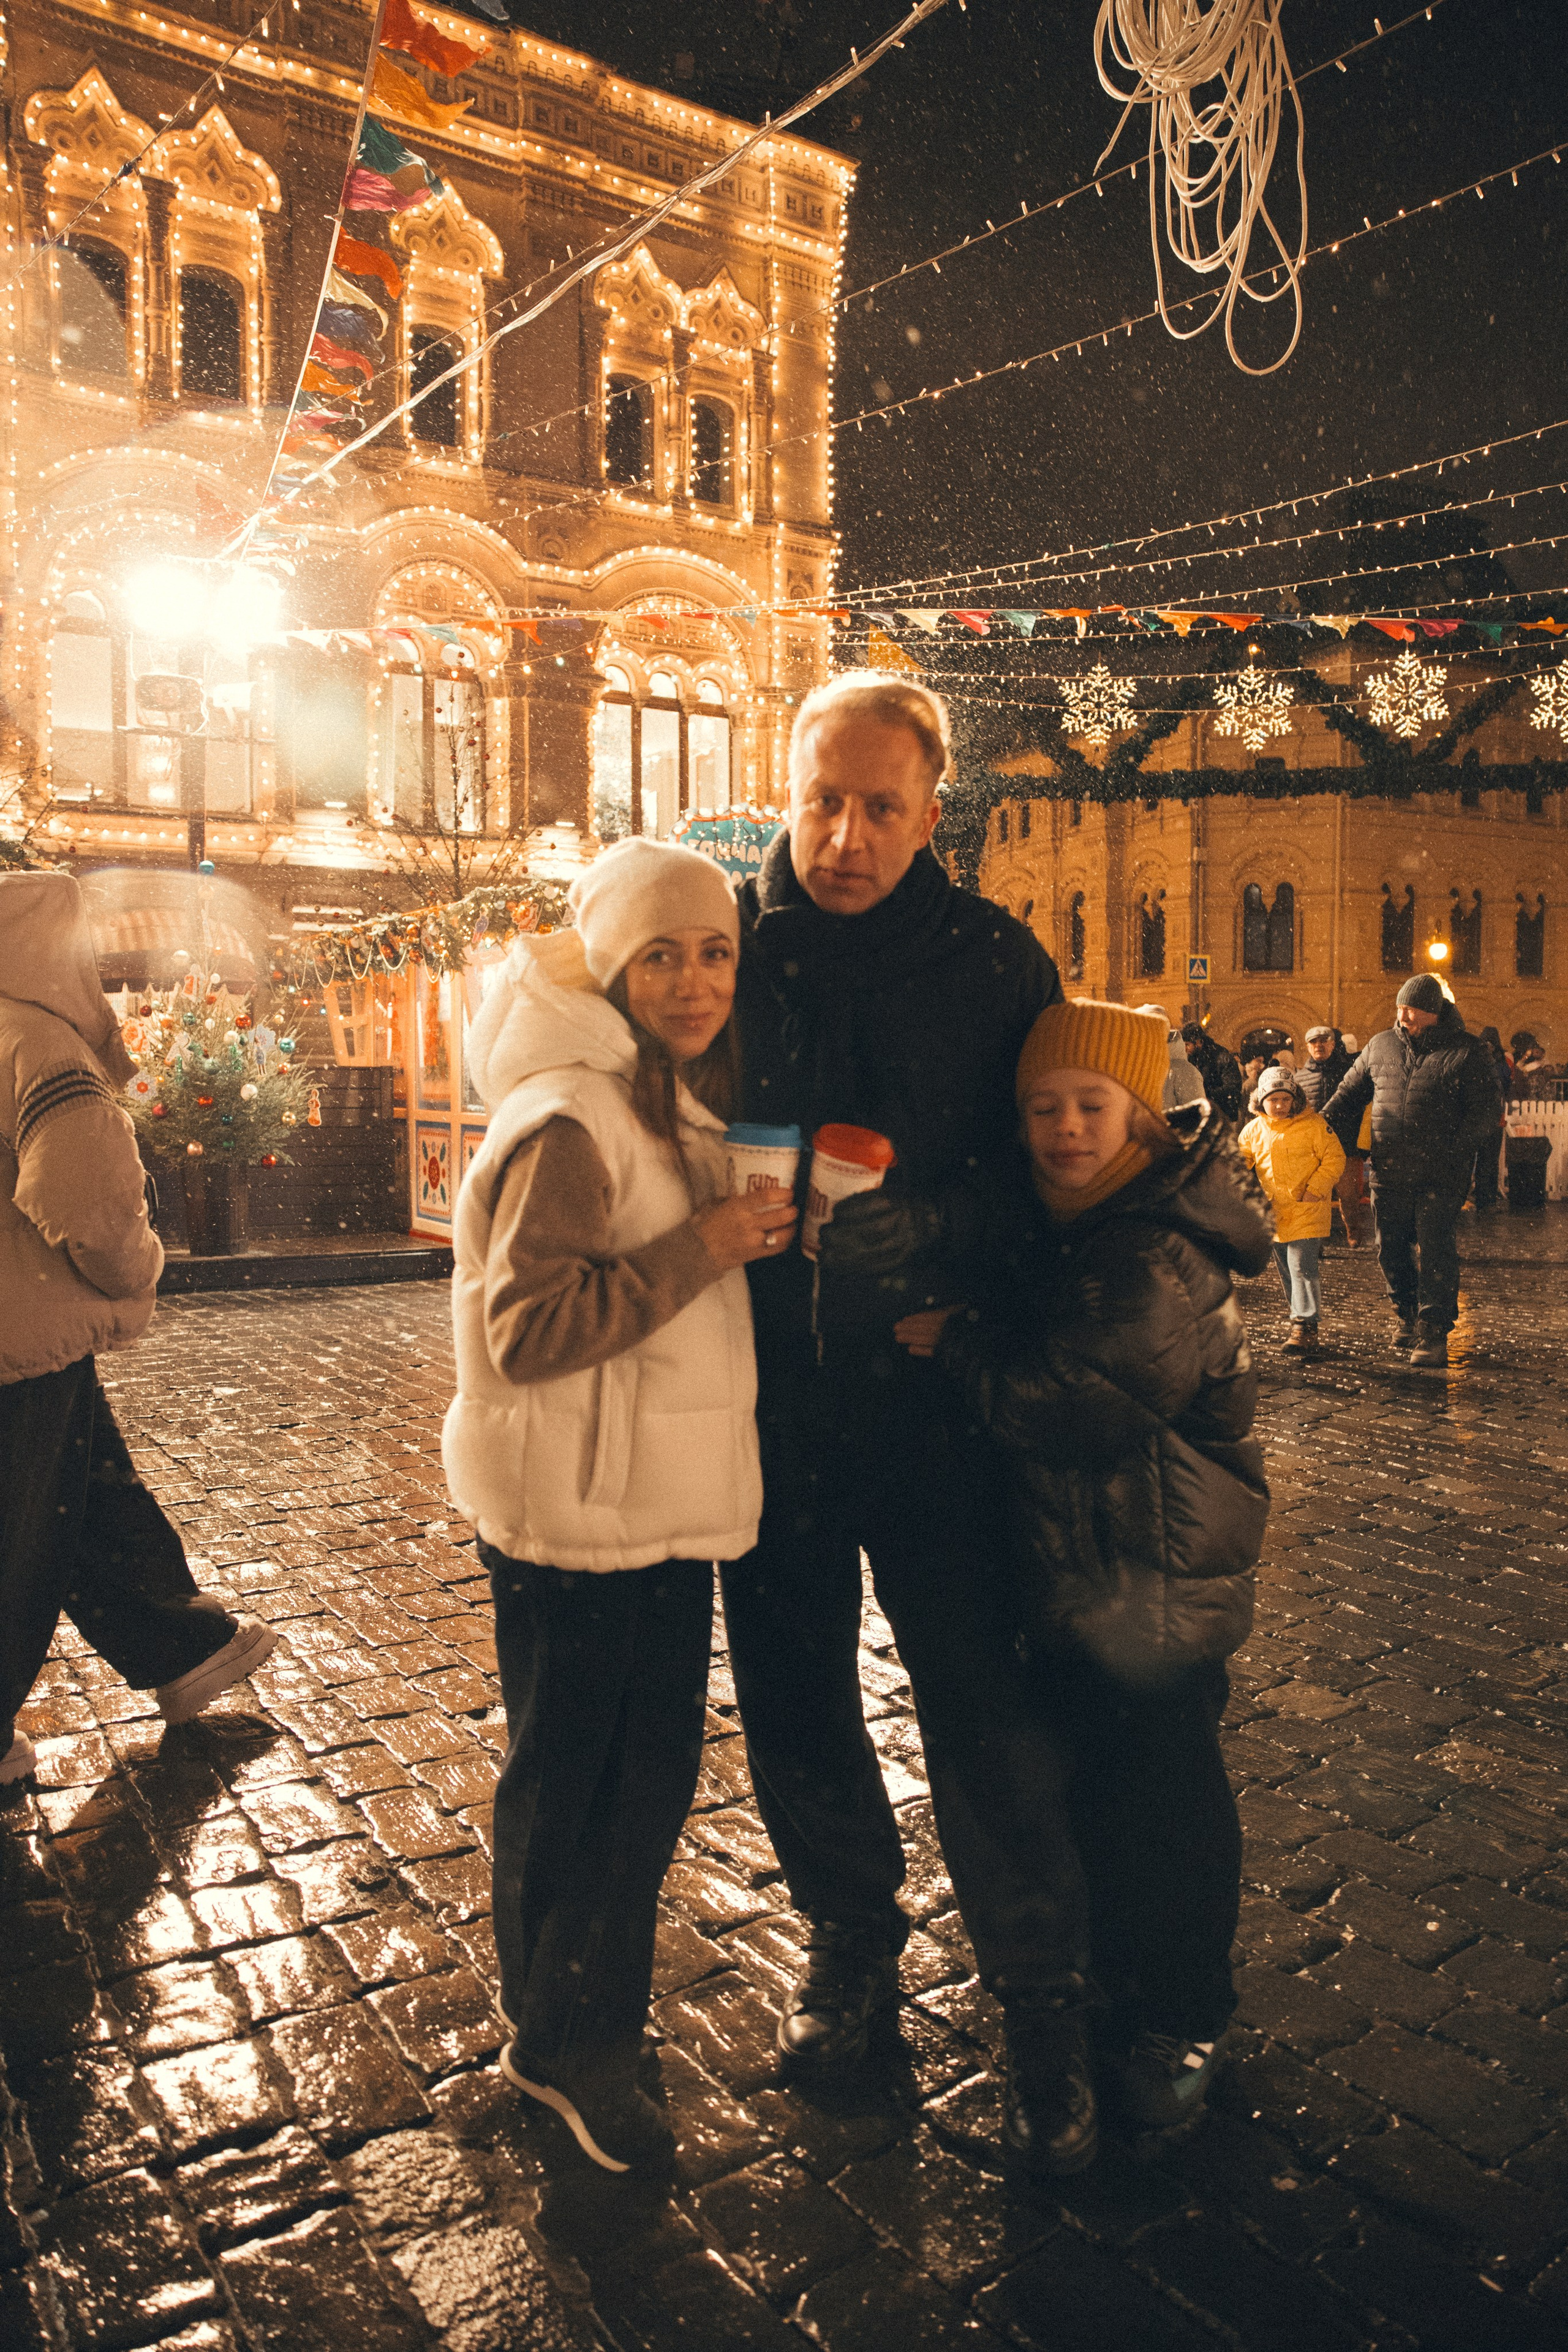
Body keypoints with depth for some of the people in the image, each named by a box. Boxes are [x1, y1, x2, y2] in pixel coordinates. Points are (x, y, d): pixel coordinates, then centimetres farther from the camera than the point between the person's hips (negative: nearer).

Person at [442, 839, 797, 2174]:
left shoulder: (683, 1102, 10)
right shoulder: (567, 1123, -20)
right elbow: (525, 1328, -25)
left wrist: (755, 1230, 4)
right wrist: (703, 1248, -25)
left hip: (666, 1504, 9)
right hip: (577, 1515, -9)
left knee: (649, 1777, 20)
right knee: (573, 1787, 8)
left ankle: (580, 2035, 40)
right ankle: (562, 2043, 31)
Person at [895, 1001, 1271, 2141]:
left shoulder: (1162, 1257, -23)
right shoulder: (1044, 1221, 4)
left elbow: (1076, 1404, -28)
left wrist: (955, 1341, -18)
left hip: (1156, 1577, -8)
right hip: (1067, 1563, 8)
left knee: (1163, 1793, 7)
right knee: (1081, 1777, 19)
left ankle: (1178, 2028, 29)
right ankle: (1105, 1992, 40)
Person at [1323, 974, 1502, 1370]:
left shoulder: (1466, 1051, -1)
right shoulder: (1380, 1045, 11)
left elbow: (1487, 1108, -4)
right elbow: (1349, 1093, 19)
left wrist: (1455, 1149, -16)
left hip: (1441, 1174, -4)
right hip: (1389, 1171, 4)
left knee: (1435, 1249, -5)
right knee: (1390, 1248, 9)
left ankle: (1433, 1331, 1)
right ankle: (1406, 1311, 30)